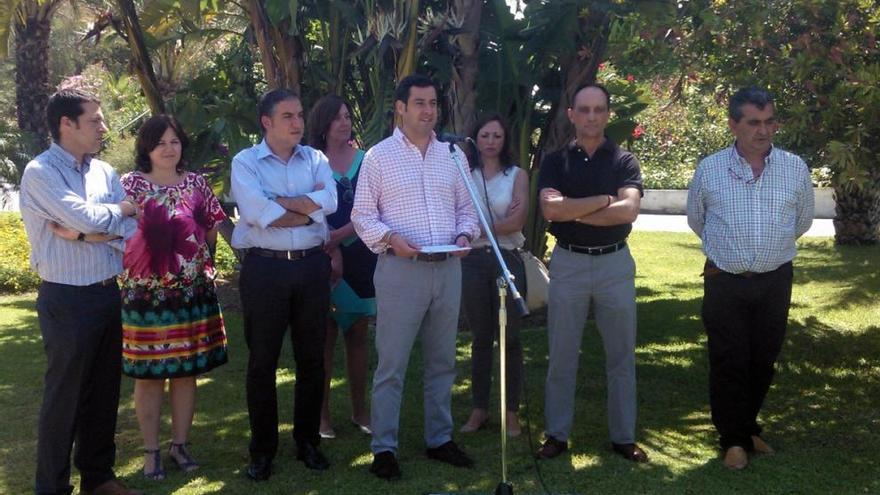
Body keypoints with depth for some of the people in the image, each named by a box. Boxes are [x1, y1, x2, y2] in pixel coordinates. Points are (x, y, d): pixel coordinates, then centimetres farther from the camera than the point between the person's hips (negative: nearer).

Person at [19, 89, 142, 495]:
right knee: (65, 398, 3)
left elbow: (132, 231, 2)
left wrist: (90, 233, -13)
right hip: (66, 300, -6)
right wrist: (121, 209, -4)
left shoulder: (104, 172, 10)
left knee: (104, 393, 15)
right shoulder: (40, 172, -10)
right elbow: (87, 218, -22)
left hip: (108, 294, 6)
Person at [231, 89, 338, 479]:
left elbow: (329, 201, -10)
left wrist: (279, 202, -13)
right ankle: (263, 449, 18)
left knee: (311, 356, 10)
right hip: (265, 268, -3)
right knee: (263, 360, 6)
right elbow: (257, 213, -17)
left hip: (312, 266, 3)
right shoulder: (245, 162, 0)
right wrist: (309, 207, -8)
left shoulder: (315, 159, 9)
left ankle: (308, 440, 26)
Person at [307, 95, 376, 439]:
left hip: (360, 254, 3)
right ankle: (322, 413, 8)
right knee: (325, 334, 1)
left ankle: (359, 409, 17)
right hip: (322, 256, -2)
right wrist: (333, 253, -14)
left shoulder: (365, 160, 6)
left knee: (358, 333, 8)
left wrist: (340, 235, -14)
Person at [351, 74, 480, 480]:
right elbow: (363, 215, -1)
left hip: (448, 268, 5)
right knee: (392, 363, -1)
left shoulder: (453, 156, 11)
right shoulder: (379, 156, -1)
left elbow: (466, 208, 15)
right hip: (400, 268, -4)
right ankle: (383, 448, 9)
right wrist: (390, 238, -17)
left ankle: (439, 439, 26)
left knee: (442, 360, 13)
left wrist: (464, 235, -5)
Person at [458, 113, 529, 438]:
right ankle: (479, 409, 18)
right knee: (480, 338, 9)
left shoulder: (517, 175, 5)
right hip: (473, 261, 1)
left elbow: (517, 221, -7)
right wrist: (501, 221, -9)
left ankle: (511, 412, 11)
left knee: (510, 338, 3)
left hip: (507, 260, -1)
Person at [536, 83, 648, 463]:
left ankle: (623, 436, 19)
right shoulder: (556, 161, 3)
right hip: (568, 262, 0)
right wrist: (605, 199, -12)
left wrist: (574, 212, -13)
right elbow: (551, 209, -14)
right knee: (562, 356, 6)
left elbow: (629, 210, -15)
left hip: (615, 263, 0)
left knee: (621, 356, 8)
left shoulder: (624, 161, 2)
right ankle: (557, 434, 18)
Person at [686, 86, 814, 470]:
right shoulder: (709, 170, -5)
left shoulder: (795, 168, -1)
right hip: (725, 281, -2)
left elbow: (803, 220, 15)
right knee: (728, 363, 2)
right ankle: (734, 439, 15)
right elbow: (696, 219, 13)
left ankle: (747, 427, 31)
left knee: (763, 360, 12)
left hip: (775, 281, 2)